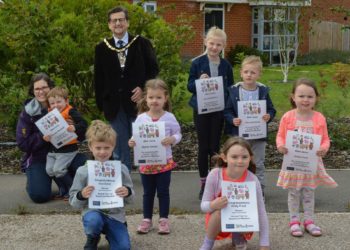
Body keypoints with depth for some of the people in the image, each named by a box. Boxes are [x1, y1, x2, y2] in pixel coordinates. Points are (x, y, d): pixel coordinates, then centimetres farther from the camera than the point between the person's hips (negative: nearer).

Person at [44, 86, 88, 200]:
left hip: (67, 149, -7)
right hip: (53, 149, 7)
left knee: (58, 169, -14)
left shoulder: (71, 112, -11)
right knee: (49, 169, 5)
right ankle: (63, 190, 22)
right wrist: (45, 137, -5)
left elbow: (83, 123, -19)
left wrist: (74, 128, -38)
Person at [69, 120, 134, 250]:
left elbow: (130, 198, 5)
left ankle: (109, 233, 16)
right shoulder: (82, 171, -3)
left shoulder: (121, 169, 0)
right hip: (93, 212, -1)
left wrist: (128, 193, -18)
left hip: (115, 215, 1)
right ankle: (92, 239, 0)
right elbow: (73, 200, 2)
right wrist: (81, 195, -20)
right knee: (93, 221, -36)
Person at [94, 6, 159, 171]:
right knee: (119, 145, 7)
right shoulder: (102, 48, 7)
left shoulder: (141, 43, 2)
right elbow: (99, 78, 8)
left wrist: (143, 88, -11)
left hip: (138, 100, -2)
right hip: (114, 104, 2)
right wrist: (101, 104, 3)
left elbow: (153, 69, 3)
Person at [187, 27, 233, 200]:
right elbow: (190, 86, -2)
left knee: (215, 146, 7)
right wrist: (199, 81, -20)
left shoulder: (226, 65, 2)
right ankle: (203, 183, 16)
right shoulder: (197, 63, -3)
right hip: (201, 110, -1)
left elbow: (231, 87, 10)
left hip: (218, 110, 1)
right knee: (203, 146, 5)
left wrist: (224, 91, -8)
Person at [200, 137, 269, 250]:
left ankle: (238, 237, 5)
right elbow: (203, 205, -14)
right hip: (219, 222, -1)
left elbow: (261, 213, -19)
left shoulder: (252, 181, -22)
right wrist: (213, 205, -40)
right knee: (219, 212, -34)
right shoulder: (214, 175, -22)